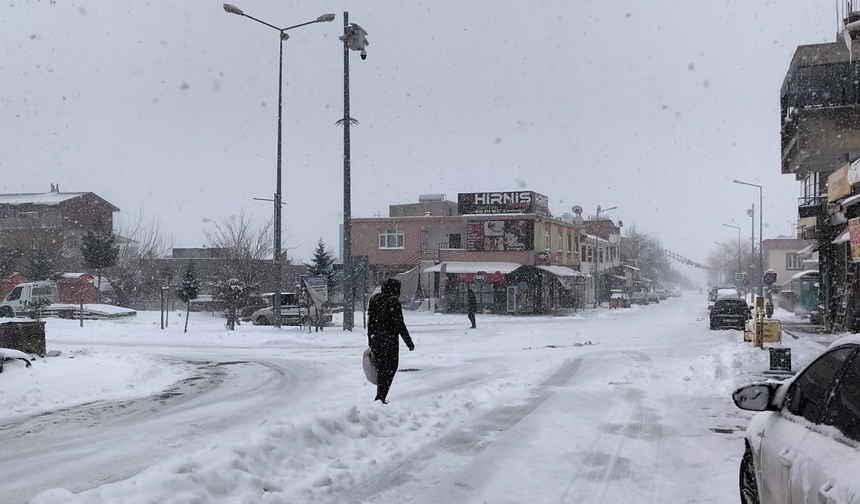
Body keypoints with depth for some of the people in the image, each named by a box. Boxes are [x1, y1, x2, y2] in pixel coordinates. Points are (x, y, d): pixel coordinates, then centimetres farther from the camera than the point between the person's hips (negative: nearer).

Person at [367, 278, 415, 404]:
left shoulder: (374, 299, 7)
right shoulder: (394, 302, -14)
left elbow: (370, 323, 12)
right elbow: (399, 324, -14)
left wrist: (370, 343, 19)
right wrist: (409, 343, -7)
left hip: (375, 340, 7)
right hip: (389, 340, -7)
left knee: (380, 368, 17)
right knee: (390, 369, 2)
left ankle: (380, 397, 23)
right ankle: (380, 398, -3)